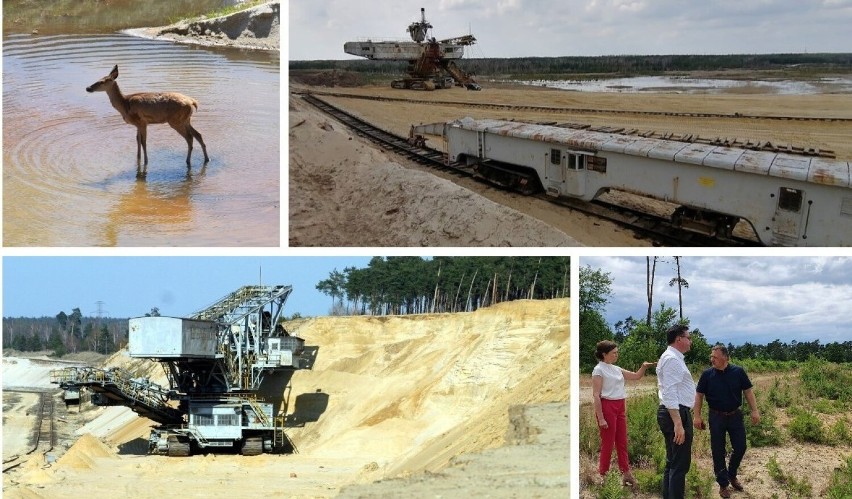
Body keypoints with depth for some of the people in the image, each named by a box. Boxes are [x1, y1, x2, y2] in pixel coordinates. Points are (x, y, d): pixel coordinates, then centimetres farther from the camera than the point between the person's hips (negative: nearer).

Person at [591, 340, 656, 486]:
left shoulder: (616, 369, 12)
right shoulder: (599, 370, -11)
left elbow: (636, 376, 19)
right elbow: (596, 395, -15)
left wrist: (644, 367, -3)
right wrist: (601, 418, -19)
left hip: (620, 407, 8)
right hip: (607, 407, -8)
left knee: (622, 442, 8)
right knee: (608, 443, -1)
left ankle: (626, 474, 13)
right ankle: (602, 475, 9)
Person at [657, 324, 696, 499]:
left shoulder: (673, 358, 18)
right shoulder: (672, 359, -15)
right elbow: (670, 394, -23)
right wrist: (678, 423, -27)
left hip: (676, 413, 11)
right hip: (677, 413, -11)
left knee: (672, 462, 16)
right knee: (680, 464, -10)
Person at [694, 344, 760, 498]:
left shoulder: (738, 372, -6)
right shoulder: (707, 375, -6)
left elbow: (748, 391, 0)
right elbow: (699, 395, -1)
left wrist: (755, 411, -5)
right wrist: (697, 416, -7)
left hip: (735, 415, 1)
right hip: (716, 417, -1)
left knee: (740, 448, 6)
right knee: (718, 451, 4)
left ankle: (732, 475, 31)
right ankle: (723, 484, 16)